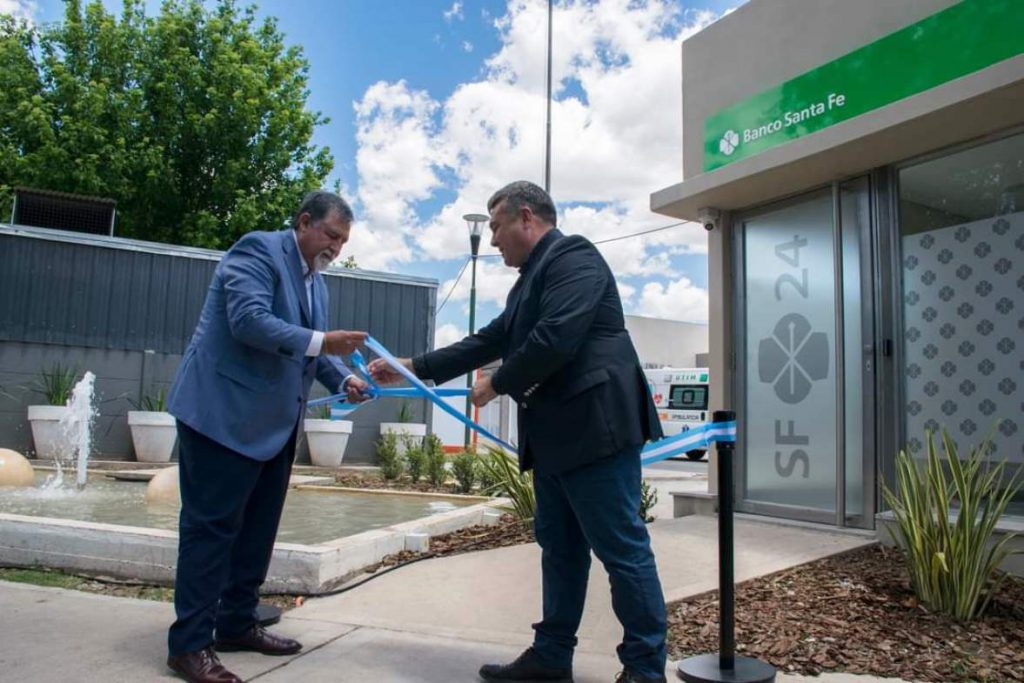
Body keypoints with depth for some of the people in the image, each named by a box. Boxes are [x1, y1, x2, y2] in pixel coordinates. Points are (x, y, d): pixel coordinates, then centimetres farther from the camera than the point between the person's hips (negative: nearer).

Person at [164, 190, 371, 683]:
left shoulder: (315, 281, 16)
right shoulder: (258, 249, -10)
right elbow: (250, 321, -23)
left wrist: (343, 379, 1)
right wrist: (321, 340, -27)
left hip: (273, 421, 9)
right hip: (224, 414, -9)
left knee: (257, 528, 13)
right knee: (211, 526, -3)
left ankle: (237, 624, 26)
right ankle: (189, 643, 6)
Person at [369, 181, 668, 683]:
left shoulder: (573, 257, -9)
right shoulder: (533, 277, 21)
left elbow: (555, 340, -22)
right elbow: (489, 341, 24)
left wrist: (496, 384, -8)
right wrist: (412, 368, 23)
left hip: (595, 427, -10)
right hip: (554, 436, 10)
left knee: (623, 549, -2)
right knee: (559, 547, 14)